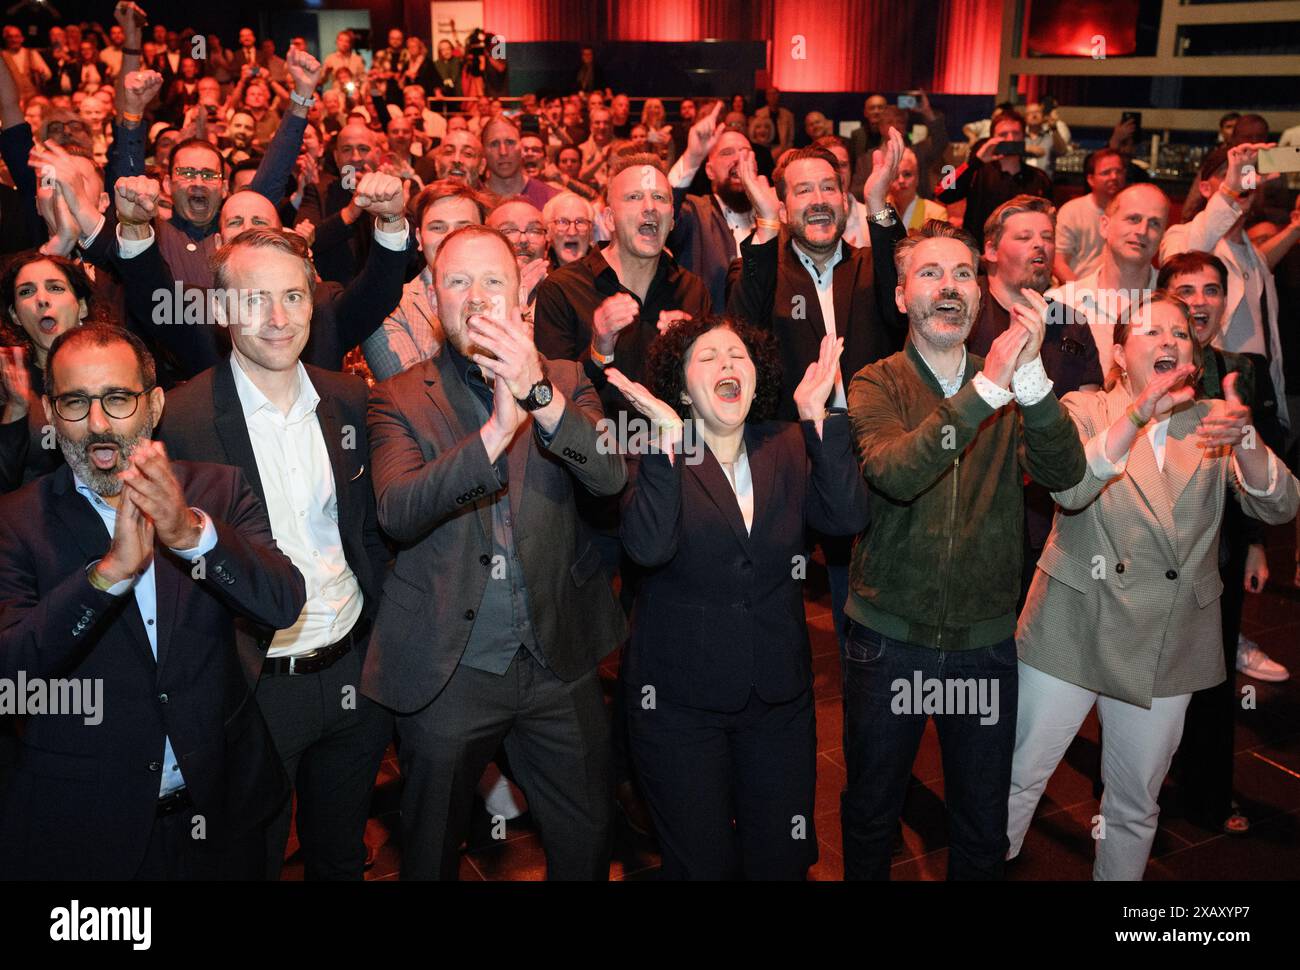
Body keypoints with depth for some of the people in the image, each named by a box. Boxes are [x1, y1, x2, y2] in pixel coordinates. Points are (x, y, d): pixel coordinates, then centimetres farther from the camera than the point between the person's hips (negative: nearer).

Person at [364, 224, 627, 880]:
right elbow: (397, 513, -20)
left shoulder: (565, 384, 2)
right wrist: (496, 431, -32)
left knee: (585, 848, 17)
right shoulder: (400, 399, -3)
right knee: (432, 853, 18)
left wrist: (540, 394, -30)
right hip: (445, 673, -1)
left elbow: (611, 476, -15)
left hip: (560, 663, 2)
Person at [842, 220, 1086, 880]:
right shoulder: (875, 386, -7)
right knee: (871, 813, 17)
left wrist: (1030, 377, -33)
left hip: (986, 640, 2)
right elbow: (894, 474, -27)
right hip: (889, 638, -2)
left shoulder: (1012, 392, 0)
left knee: (984, 825, 17)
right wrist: (986, 388, -33)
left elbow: (1064, 473, -18)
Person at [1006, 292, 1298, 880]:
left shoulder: (1211, 422, 5)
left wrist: (1244, 441, -28)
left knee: (1136, 803, 15)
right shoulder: (1085, 409, -2)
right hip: (1072, 633, -2)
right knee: (1018, 776, 5)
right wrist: (1139, 413, -32)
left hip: (1165, 648, 3)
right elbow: (1069, 489, -21)